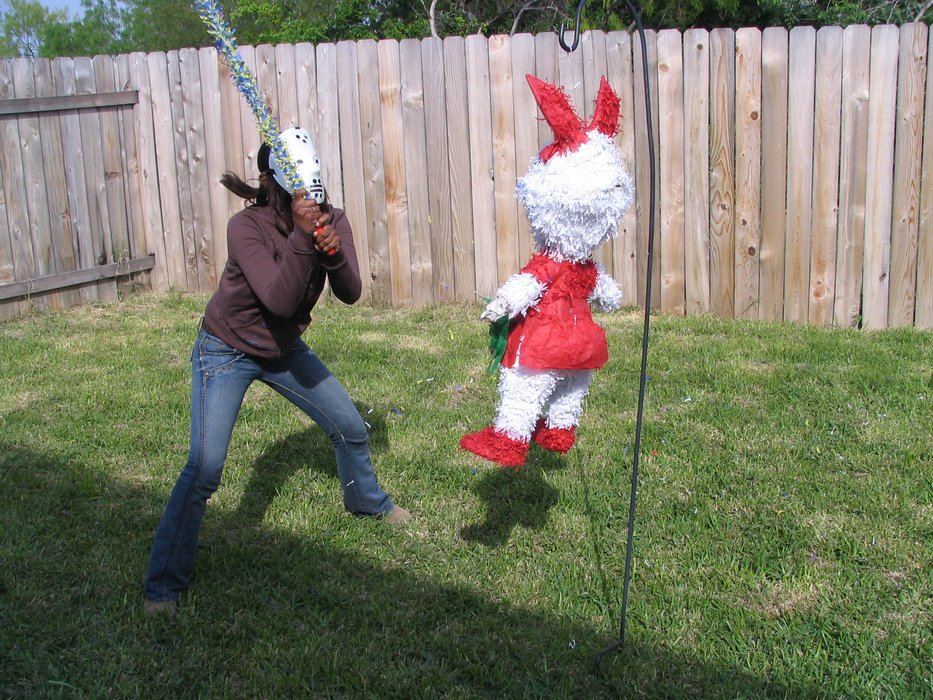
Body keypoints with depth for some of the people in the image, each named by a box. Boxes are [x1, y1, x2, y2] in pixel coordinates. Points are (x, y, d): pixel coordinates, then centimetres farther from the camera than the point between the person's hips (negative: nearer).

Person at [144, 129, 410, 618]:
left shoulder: (330, 220, -13)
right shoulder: (247, 227, -29)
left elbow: (350, 293, -21)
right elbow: (280, 301, -38)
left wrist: (334, 252, -40)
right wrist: (300, 237, -47)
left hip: (284, 349, 6)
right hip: (227, 351, -6)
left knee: (350, 428, 14)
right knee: (204, 469, -15)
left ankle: (367, 501, 46)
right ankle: (164, 583, 1)